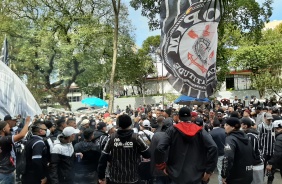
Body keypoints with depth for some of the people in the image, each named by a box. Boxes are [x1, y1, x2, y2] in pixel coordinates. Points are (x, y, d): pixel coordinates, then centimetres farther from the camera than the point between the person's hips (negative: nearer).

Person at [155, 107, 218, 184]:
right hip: (196, 176, 1)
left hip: (177, 176, -1)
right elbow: (213, 148, -13)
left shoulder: (172, 130, -3)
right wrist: (209, 171, -6)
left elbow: (159, 148, -14)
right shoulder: (200, 131, 0)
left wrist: (162, 166, 1)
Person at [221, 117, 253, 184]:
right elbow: (252, 154, 19)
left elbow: (228, 158, -31)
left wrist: (224, 175, -22)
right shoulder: (245, 137, 11)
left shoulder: (231, 139, -16)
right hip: (248, 176, 8)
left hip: (235, 178, -8)